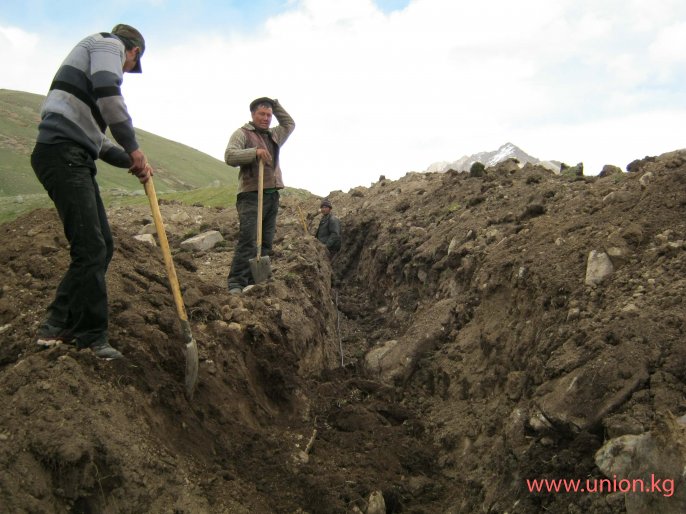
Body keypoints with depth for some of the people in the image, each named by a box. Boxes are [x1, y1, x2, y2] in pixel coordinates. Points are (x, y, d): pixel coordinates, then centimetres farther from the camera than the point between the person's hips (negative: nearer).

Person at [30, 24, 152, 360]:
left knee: (101, 246, 10)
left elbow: (93, 135, 29)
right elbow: (108, 95, -19)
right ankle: (90, 336, -4)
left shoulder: (95, 55, 31)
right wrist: (133, 148, -9)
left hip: (74, 159, 10)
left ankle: (64, 326, 16)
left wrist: (130, 160, 17)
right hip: (63, 155, -10)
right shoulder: (109, 44, 4)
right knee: (91, 249, -11)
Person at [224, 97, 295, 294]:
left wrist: (275, 105, 27)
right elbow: (229, 156, -11)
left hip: (272, 196, 7)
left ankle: (255, 282, 6)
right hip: (251, 195, -7)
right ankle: (236, 283, -16)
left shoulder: (274, 135, 24)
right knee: (248, 239, -16)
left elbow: (290, 124, 38)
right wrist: (254, 152, -22)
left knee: (266, 242, 3)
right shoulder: (242, 134, 2)